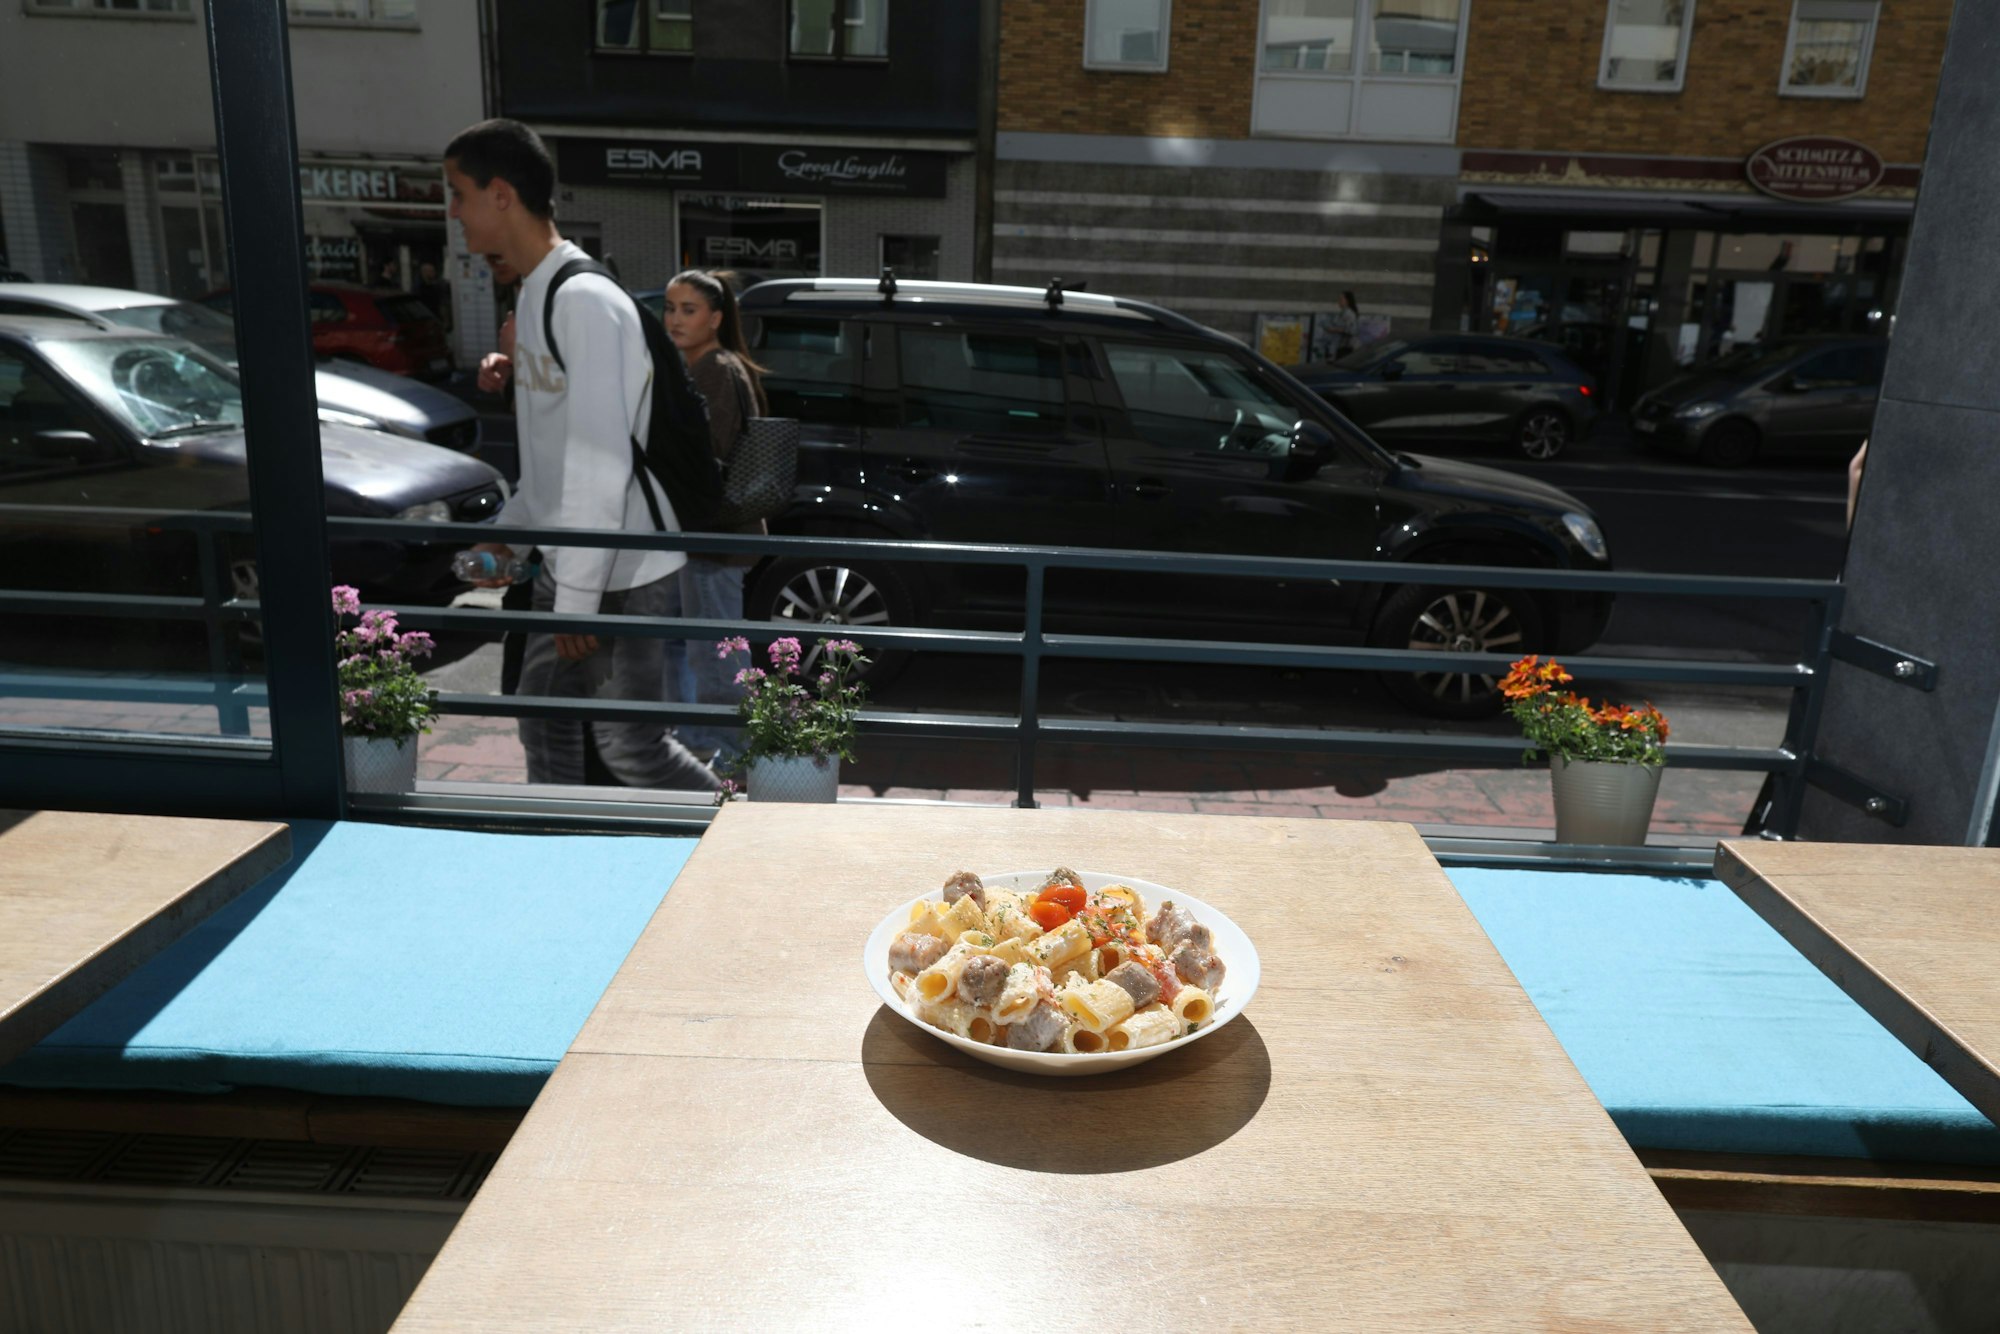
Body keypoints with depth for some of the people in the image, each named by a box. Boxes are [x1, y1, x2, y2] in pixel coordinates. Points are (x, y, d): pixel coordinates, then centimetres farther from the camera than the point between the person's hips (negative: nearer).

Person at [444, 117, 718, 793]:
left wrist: (577, 596, -23)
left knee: (627, 744, 0)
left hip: (623, 573, -9)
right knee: (546, 735, 15)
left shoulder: (585, 300, -20)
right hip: (564, 565, 9)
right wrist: (509, 529, 18)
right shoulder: (534, 294, 10)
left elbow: (601, 462, -25)